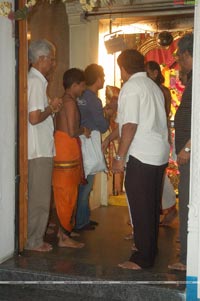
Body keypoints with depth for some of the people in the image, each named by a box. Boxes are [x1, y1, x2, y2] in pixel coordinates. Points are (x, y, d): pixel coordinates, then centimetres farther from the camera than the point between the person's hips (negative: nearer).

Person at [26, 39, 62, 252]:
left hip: (40, 149, 10)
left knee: (38, 197, 16)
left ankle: (35, 237, 25)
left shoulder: (36, 80, 15)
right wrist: (51, 109, -8)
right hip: (39, 150, -10)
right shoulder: (36, 81, -15)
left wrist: (50, 107, 9)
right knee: (39, 198, 0)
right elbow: (34, 118, -23)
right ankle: (34, 241, 10)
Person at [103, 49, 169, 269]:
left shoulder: (131, 87, -10)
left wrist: (120, 157, -13)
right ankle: (150, 248, 30)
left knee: (140, 208, -1)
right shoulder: (153, 86, 17)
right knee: (152, 206, 17)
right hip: (160, 154, 9)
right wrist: (110, 137, 30)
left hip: (141, 156, -9)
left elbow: (130, 126, -18)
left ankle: (143, 258, 6)